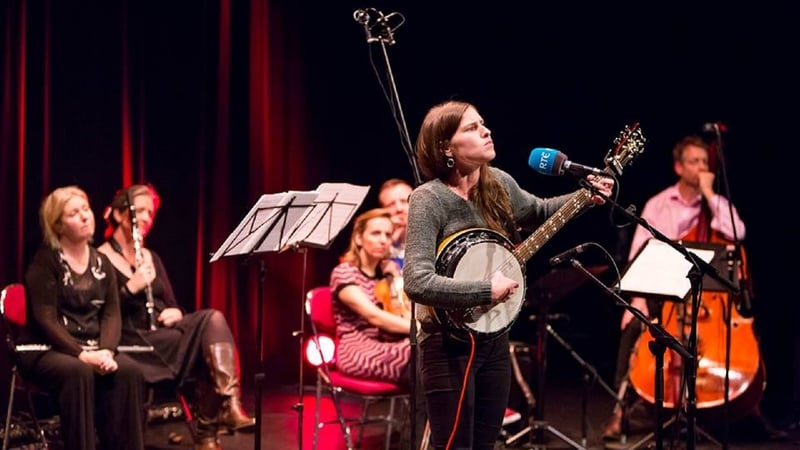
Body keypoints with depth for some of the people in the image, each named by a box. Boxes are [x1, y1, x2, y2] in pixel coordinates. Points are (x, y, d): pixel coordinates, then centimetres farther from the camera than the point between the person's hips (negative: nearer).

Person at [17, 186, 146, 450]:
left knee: (129, 371, -27)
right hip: (46, 350, -4)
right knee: (79, 372, -38)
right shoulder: (45, 261, -5)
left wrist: (107, 350, -17)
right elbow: (45, 319, -13)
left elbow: (112, 314, 3)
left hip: (93, 348, 5)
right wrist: (81, 354, -24)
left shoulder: (102, 263, 12)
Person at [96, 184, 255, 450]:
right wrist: (131, 287, -22)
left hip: (164, 335, 6)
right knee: (209, 345, -29)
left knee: (213, 319, -26)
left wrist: (176, 313, -3)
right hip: (132, 343, -6)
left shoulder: (151, 257, 21)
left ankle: (229, 405, -37)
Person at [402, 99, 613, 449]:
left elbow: (539, 212, 23)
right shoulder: (429, 199, -19)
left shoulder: (497, 183, 2)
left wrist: (586, 196, 7)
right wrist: (486, 291, -27)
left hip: (494, 336, 7)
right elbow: (416, 282, -29)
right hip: (450, 343, -7)